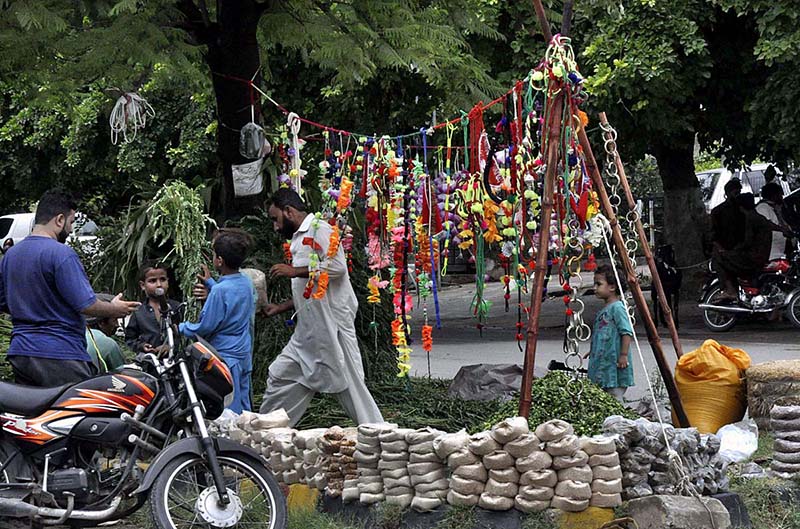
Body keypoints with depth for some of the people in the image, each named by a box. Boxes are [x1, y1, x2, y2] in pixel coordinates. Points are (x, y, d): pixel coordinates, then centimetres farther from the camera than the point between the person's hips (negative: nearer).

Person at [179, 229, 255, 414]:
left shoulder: (220, 290, -22)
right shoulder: (246, 282, 2)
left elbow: (205, 328, -16)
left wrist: (180, 328, -1)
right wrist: (210, 283, 30)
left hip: (226, 356, -8)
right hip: (245, 354, 8)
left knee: (228, 409, -2)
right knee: (243, 407, 15)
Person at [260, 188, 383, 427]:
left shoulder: (320, 230, -8)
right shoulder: (300, 239, 22)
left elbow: (337, 266, -23)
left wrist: (295, 271, -17)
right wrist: (280, 308, 23)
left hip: (332, 324, -10)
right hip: (308, 331, 10)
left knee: (349, 384, -7)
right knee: (281, 375, 11)